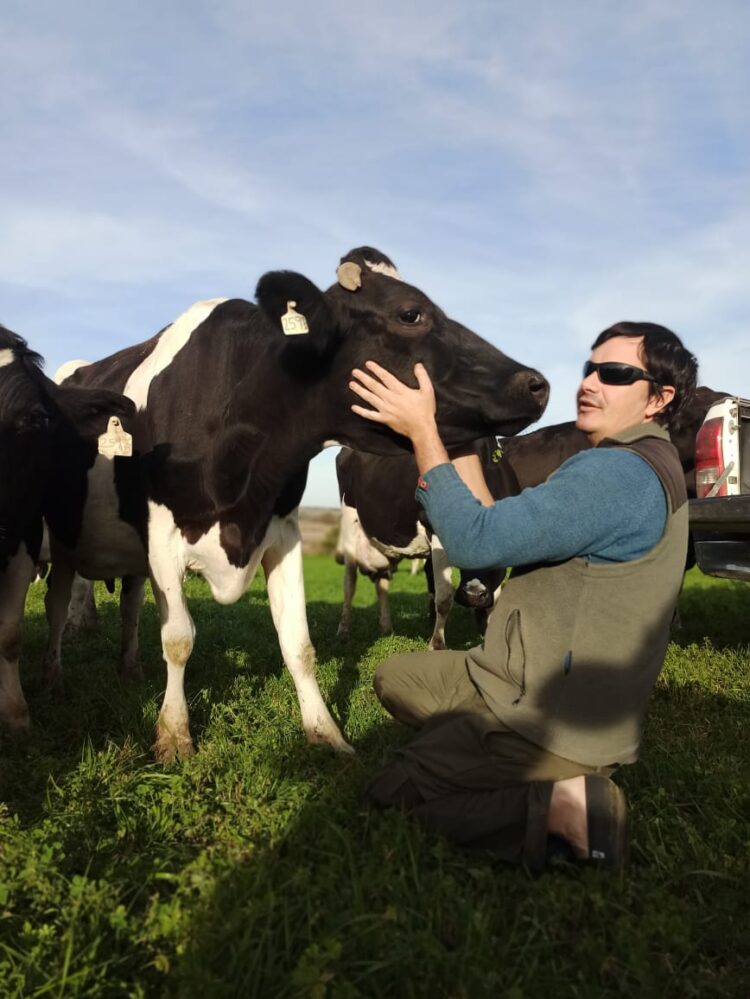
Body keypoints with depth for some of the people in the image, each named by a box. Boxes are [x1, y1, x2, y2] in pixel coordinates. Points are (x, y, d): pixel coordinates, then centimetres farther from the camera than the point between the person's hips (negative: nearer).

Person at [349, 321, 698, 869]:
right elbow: (506, 531, 9)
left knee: (388, 792, 0)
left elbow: (474, 542, -27)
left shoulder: (619, 473, -24)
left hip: (553, 721, -10)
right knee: (395, 677, 20)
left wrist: (423, 430, -21)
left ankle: (563, 806, -7)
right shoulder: (642, 464, 11)